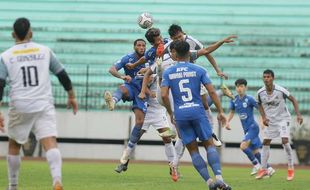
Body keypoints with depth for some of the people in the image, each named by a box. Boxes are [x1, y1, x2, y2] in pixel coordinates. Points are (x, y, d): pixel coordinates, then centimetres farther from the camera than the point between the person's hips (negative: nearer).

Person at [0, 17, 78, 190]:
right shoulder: (45, 51, 8)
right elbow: (63, 75, 13)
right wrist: (72, 96, 26)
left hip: (19, 108, 0)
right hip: (44, 106, 0)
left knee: (14, 145, 18)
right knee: (50, 143, -10)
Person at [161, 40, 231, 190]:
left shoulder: (168, 73, 6)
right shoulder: (198, 70, 3)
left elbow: (164, 95, -3)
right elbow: (212, 92, -2)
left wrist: (170, 113, 10)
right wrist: (220, 112, 3)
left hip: (180, 115, 1)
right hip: (198, 112, -1)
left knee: (193, 150, 8)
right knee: (209, 145, 5)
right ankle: (219, 177, -14)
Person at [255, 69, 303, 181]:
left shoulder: (280, 90, -21)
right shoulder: (260, 93, -11)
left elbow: (293, 100, -9)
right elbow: (260, 105, 9)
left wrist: (298, 114, -17)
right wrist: (263, 117, -5)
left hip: (283, 118, -4)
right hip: (270, 121, 4)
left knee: (285, 141, -19)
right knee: (265, 143, 4)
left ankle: (291, 168, -7)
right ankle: (264, 169, 14)